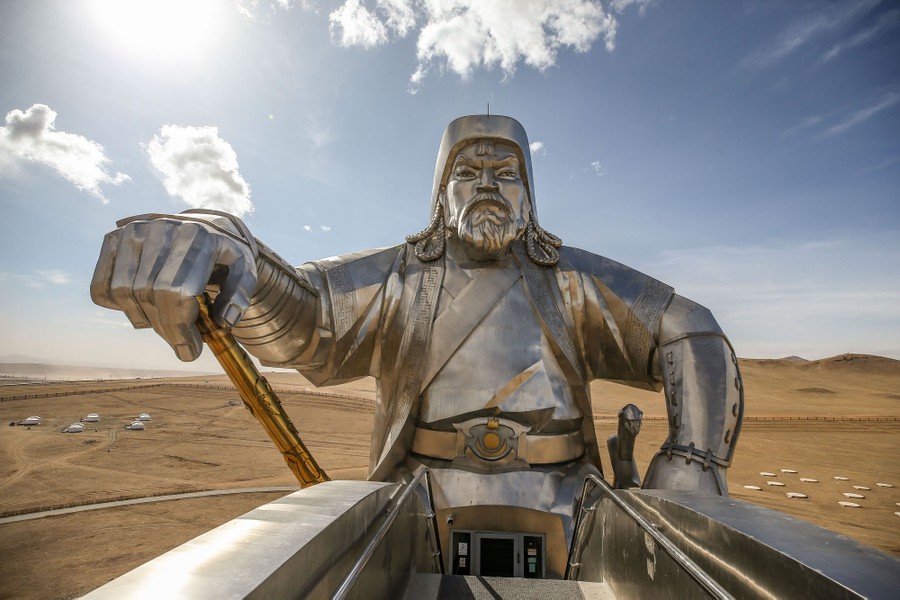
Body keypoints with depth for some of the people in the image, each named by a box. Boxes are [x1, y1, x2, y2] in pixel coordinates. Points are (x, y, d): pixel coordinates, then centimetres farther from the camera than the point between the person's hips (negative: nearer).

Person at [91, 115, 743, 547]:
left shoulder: (572, 280, 4)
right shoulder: (399, 278, 1)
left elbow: (693, 338, 6)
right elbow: (296, 311, -15)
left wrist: (695, 456, -6)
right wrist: (215, 246, -36)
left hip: (554, 513, 1)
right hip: (428, 507, 0)